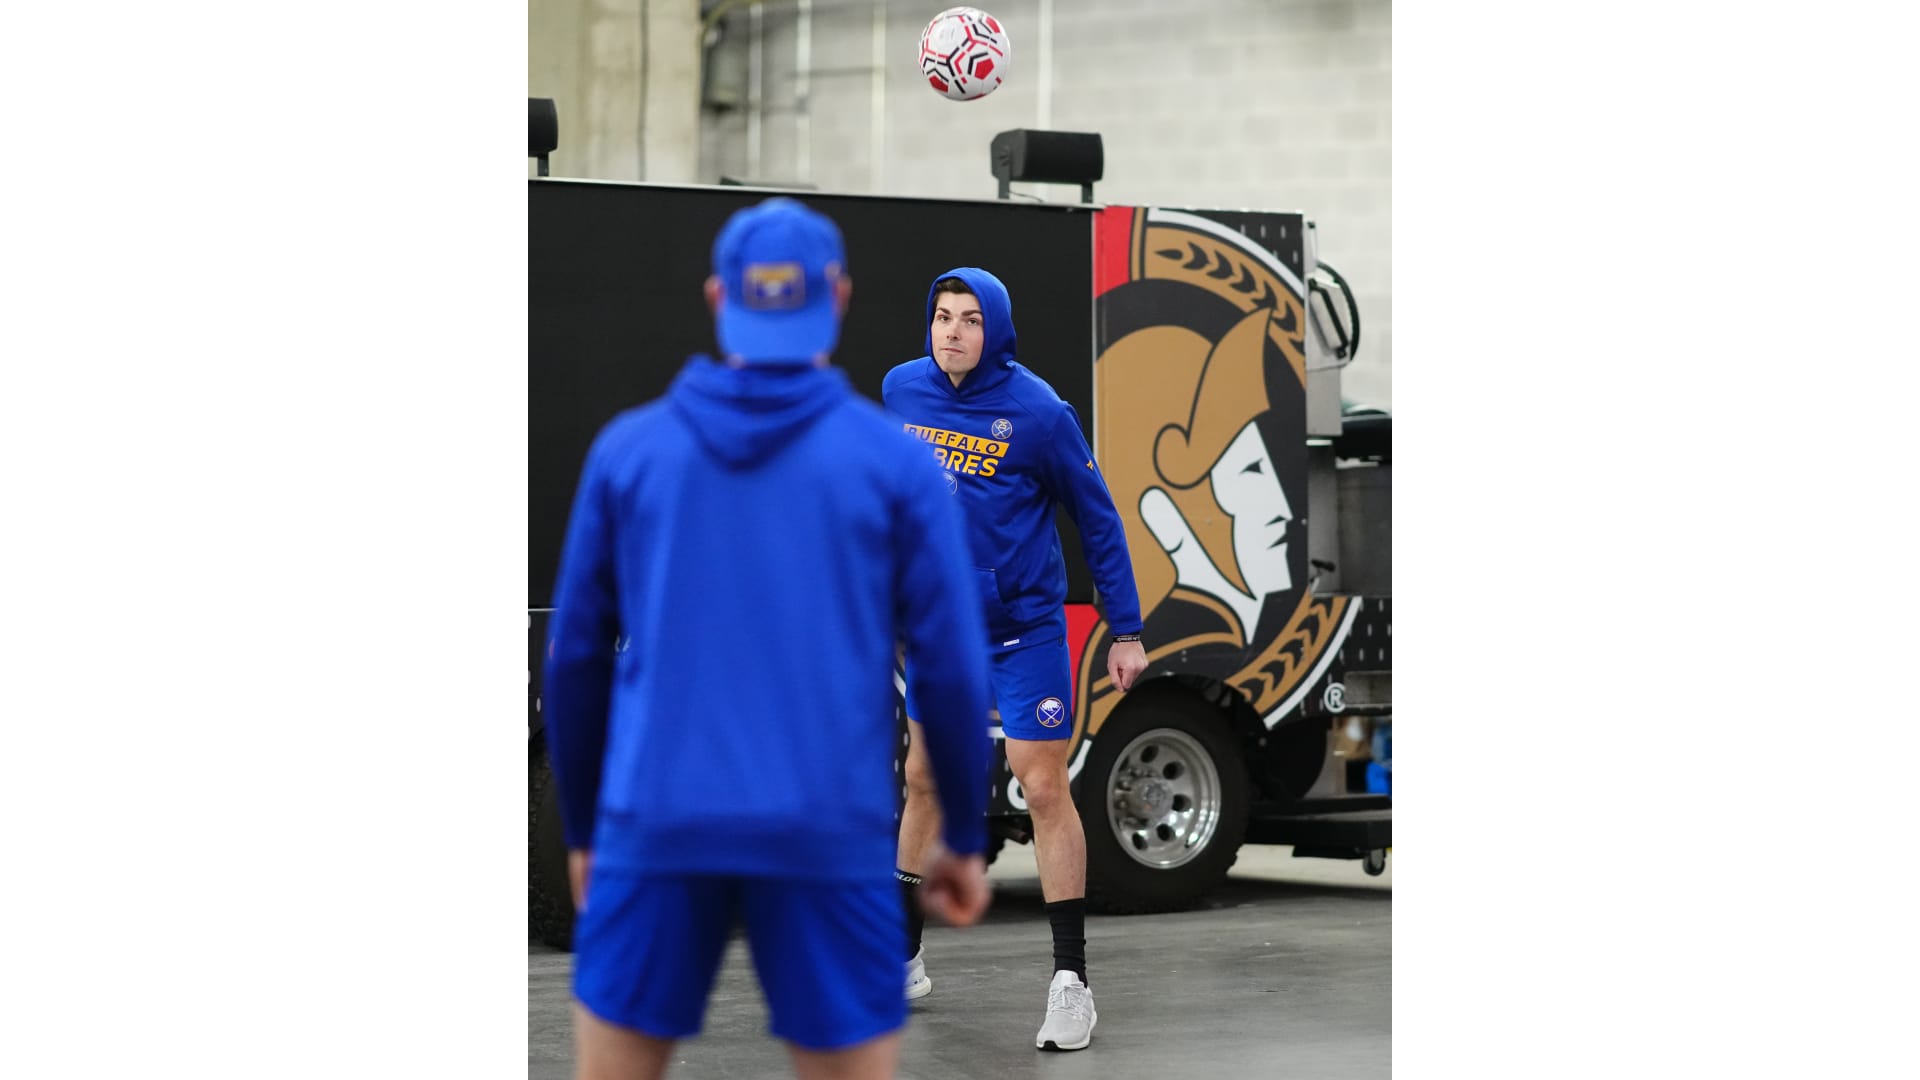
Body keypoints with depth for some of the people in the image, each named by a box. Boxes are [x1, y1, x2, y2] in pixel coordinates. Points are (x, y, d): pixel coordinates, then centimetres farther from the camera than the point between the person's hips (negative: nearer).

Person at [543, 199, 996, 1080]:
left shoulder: (628, 448, 6)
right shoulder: (894, 461, 1)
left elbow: (576, 659, 8)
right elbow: (953, 667, -1)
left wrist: (582, 829, 19)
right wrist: (965, 838, 10)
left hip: (657, 828, 1)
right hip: (832, 835, -1)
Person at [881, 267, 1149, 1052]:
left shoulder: (1036, 411, -14)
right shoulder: (901, 390, -1)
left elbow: (1097, 518, -6)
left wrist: (1126, 632, -6)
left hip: (1024, 630, -5)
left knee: (1044, 790, -7)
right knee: (924, 782, 14)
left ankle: (1071, 980, -2)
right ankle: (902, 960, 28)